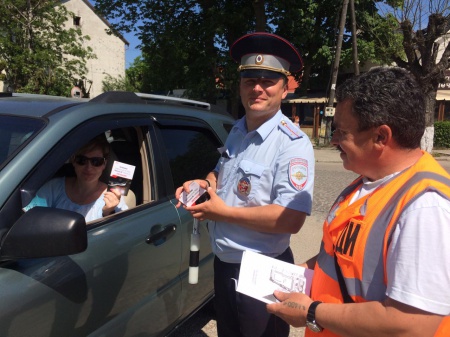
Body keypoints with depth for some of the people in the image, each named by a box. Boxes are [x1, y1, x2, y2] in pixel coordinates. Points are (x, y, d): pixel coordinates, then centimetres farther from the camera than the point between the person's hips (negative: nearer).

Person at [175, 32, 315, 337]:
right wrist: (204, 183, -4)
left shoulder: (292, 143, -23)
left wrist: (223, 212, -23)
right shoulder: (237, 131, 3)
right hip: (224, 263, 8)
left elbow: (292, 219, -30)